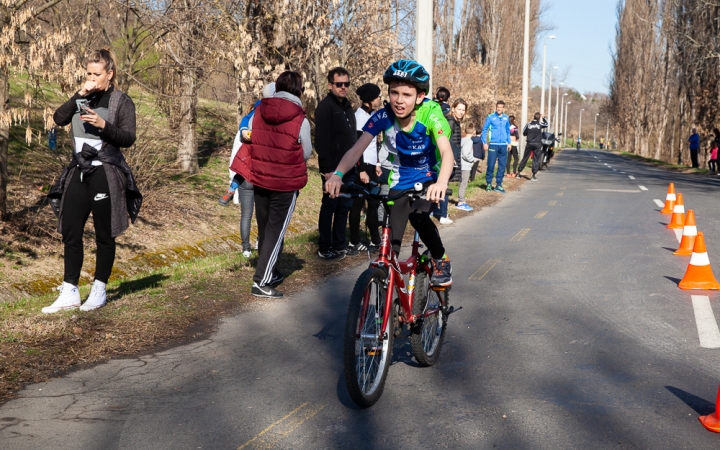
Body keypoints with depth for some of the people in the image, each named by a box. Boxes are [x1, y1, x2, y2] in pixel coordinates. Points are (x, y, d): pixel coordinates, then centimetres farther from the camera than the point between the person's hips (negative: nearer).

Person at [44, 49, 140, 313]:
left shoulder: (121, 101, -2)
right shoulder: (83, 98, 12)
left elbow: (128, 138, -12)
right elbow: (59, 119, -3)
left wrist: (103, 124, -26)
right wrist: (79, 96, -13)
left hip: (106, 174, -5)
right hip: (79, 172, 5)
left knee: (104, 235, 3)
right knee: (70, 233, 3)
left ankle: (99, 291, 15)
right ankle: (69, 293, 10)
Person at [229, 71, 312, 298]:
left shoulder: (259, 112, -2)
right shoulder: (300, 120, -13)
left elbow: (248, 139, 5)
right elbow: (306, 154, -4)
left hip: (259, 179, 5)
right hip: (286, 183, -5)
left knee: (264, 228, 18)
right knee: (276, 230, 2)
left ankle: (269, 272, 32)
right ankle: (261, 281, -2)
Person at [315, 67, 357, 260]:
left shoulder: (347, 106, 15)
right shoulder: (325, 107, -11)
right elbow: (321, 140, -17)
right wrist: (327, 168, -21)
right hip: (333, 168, -8)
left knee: (344, 207, 12)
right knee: (329, 207, -1)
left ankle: (339, 244, 21)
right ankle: (324, 248, 7)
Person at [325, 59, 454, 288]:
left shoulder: (430, 113, -27)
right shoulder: (383, 117, -21)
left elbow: (447, 152, -38)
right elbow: (357, 149, -27)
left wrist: (441, 183, -59)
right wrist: (337, 174, -47)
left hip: (429, 178, -2)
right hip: (400, 181, 2)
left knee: (418, 216, -29)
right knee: (392, 238, -4)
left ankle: (441, 260, -3)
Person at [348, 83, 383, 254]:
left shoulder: (372, 114, 11)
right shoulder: (360, 115, -15)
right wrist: (362, 170, -21)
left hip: (371, 164, 9)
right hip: (362, 166, -9)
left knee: (374, 203, 11)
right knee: (358, 204, -1)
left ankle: (375, 240, 18)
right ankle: (354, 241, 8)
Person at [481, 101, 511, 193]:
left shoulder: (506, 118, 8)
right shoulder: (490, 117, -3)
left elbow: (508, 131, 17)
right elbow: (484, 130, -1)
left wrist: (509, 142, 13)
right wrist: (484, 143, -7)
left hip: (503, 145, 4)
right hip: (493, 145, -4)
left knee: (502, 166, 5)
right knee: (491, 165, -4)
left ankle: (498, 184, 12)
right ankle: (489, 183, 9)